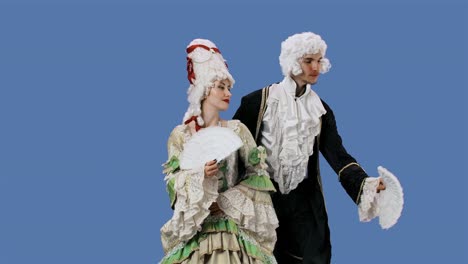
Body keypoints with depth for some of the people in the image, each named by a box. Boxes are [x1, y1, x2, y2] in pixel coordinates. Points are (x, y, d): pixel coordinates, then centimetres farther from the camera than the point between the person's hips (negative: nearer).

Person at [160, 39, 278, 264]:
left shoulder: (237, 130, 3)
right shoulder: (180, 134, 2)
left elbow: (258, 175, -1)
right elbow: (174, 182, -4)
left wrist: (224, 202, -10)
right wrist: (200, 174, -22)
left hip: (234, 225, 1)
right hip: (195, 227, -1)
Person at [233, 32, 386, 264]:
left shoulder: (321, 109, 6)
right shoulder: (259, 101, -5)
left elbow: (336, 153, -4)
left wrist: (365, 183, -21)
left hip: (305, 199, 3)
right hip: (264, 196, -3)